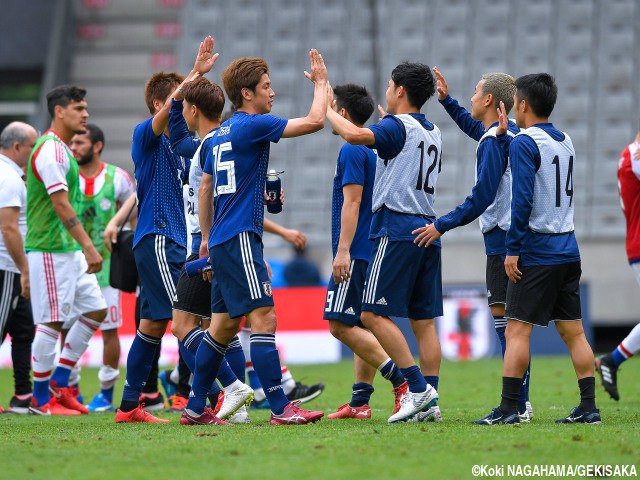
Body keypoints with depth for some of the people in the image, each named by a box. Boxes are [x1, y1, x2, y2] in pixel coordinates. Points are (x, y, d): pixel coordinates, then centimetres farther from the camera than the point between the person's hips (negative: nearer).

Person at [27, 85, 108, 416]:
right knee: (51, 322, -6)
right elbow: (61, 204, -22)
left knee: (95, 309, 9)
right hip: (49, 250, -10)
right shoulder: (50, 150, -15)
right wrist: (89, 246, -25)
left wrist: (82, 248, 22)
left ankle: (59, 383, 14)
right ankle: (41, 400, 1)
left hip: (69, 249, 10)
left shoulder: (61, 150, 16)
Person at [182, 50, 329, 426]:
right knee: (264, 318, -12)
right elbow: (314, 121, -14)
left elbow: (205, 188, 24)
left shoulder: (223, 133, 17)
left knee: (224, 325, 12)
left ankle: (195, 409, 15)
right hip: (240, 239, -10)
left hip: (223, 241, 10)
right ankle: (281, 409, -17)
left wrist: (207, 237, 29)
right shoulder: (252, 125, -11)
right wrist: (321, 81, 1)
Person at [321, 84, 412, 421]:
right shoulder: (374, 149, 17)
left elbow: (352, 202, -19)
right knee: (361, 325, 9)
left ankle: (401, 378, -19)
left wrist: (343, 250, -22)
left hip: (356, 253, -10)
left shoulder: (352, 151, -12)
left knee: (341, 324, -11)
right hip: (372, 252, 10)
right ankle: (359, 402, 8)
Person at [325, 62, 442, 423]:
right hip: (428, 230, 9)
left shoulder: (398, 126, -9)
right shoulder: (433, 133, 17)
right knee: (424, 320, 7)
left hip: (397, 229, -9)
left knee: (375, 314, -7)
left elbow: (354, 135, -26)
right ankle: (430, 400, 3)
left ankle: (419, 388, -13)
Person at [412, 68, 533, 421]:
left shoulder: (493, 142, -14)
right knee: (511, 321, 11)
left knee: (504, 317, -10)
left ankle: (517, 405, -13)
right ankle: (520, 403, 12)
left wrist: (442, 225, -15)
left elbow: (482, 197, -19)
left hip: (503, 241, -9)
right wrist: (446, 99, 40)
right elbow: (475, 128, 38)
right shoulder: (512, 133, 14)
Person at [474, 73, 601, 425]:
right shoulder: (565, 142, 13)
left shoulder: (524, 143, -10)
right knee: (573, 331, 8)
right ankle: (588, 407, 6)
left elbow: (522, 199, -18)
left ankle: (508, 409, -9)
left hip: (536, 253, -8)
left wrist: (512, 249, -16)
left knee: (517, 330, -6)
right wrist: (504, 133, 23)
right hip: (568, 249, 8)